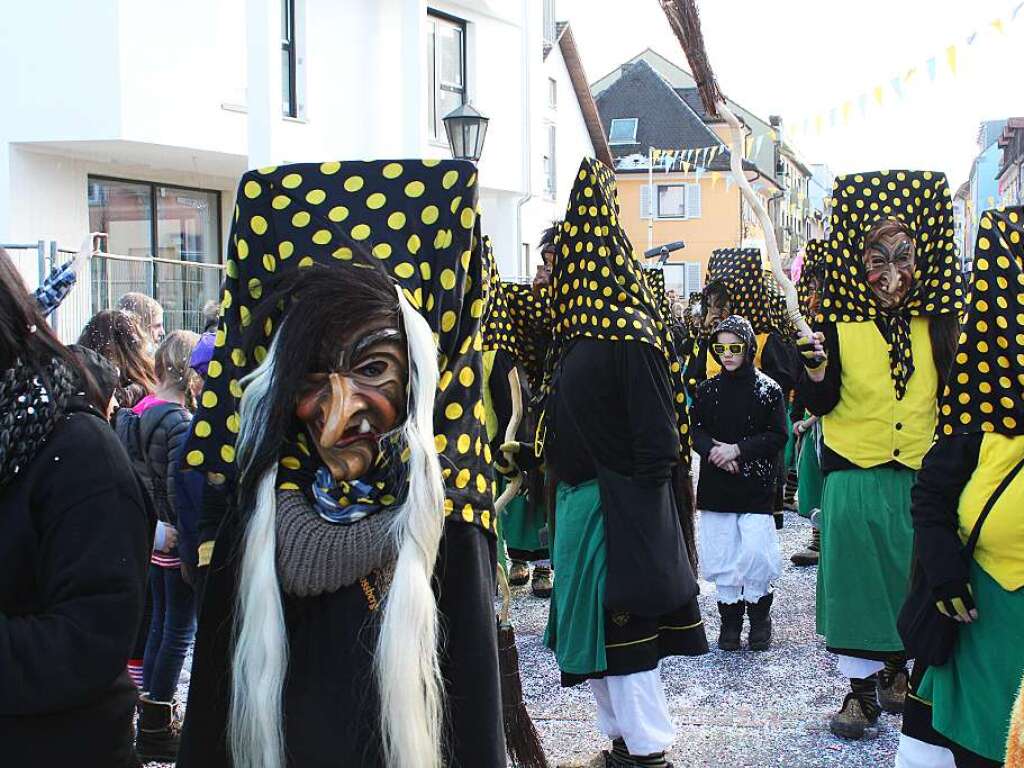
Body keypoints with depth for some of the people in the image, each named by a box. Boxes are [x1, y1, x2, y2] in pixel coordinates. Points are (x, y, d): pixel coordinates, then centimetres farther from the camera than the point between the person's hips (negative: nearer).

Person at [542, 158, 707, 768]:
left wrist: (634, 516, -14)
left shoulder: (629, 339, -18)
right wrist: (570, 501, 10)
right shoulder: (583, 329, 8)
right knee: (600, 631, 17)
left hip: (617, 512, -9)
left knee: (622, 633, 1)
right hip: (582, 504, 9)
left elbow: (659, 447, -19)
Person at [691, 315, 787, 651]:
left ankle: (759, 612, 14)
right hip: (716, 484, 3)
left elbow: (778, 436, -5)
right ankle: (730, 618, 19)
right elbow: (696, 430, 5)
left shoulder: (768, 389, -2)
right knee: (721, 552, 5)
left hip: (756, 485, -3)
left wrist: (738, 450, -15)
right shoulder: (707, 389, 6)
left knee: (755, 551, -9)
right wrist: (714, 450, -15)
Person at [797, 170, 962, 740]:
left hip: (921, 478, 2)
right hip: (855, 478, -2)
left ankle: (901, 670, 30)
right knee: (858, 578, 2)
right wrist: (815, 369, -24)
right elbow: (822, 404, -6)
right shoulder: (840, 327, -3)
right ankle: (863, 687, 14)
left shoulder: (937, 326, 3)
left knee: (915, 577, 9)